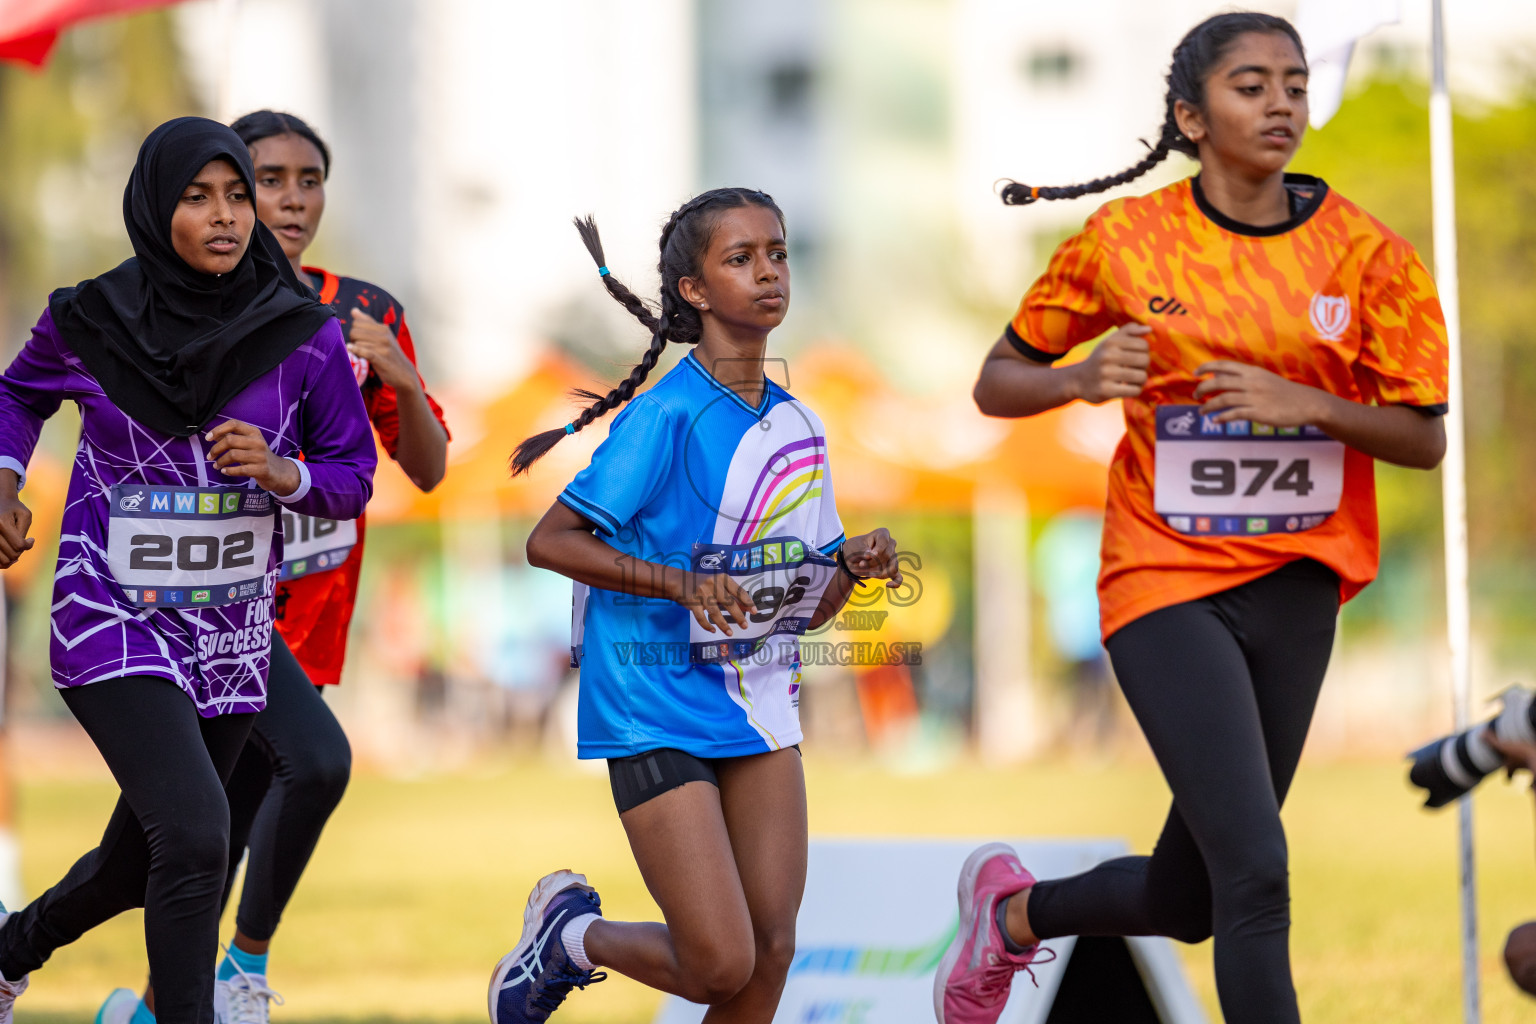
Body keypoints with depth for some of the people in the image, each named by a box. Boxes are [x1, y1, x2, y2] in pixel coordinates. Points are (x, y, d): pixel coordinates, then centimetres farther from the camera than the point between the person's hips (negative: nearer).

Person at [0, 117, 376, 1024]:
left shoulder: (303, 336, -6)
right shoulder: (92, 322, -8)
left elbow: (354, 475, 2)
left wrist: (281, 474, -18)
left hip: (234, 634, 4)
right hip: (114, 626, -3)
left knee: (142, 865, 18)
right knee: (195, 832, -23)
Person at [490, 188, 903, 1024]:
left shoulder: (797, 428, 9)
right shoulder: (668, 415, -13)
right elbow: (549, 541, -14)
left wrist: (851, 566, -8)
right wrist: (681, 582, -25)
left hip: (759, 703, 7)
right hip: (659, 713, -7)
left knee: (770, 952, -1)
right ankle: (569, 932, 19)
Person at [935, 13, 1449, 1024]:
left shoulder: (1365, 251, -3)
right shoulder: (1124, 241, -5)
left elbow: (1423, 437, -2)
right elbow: (996, 384, 4)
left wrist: (1303, 403, -19)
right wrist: (1081, 378, -18)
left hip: (1295, 582, 3)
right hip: (1166, 580, -3)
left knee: (1188, 902, 11)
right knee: (1255, 873, -18)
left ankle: (1015, 911, 42)